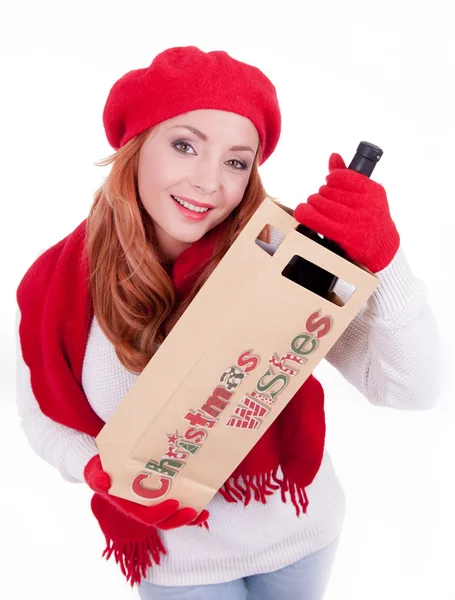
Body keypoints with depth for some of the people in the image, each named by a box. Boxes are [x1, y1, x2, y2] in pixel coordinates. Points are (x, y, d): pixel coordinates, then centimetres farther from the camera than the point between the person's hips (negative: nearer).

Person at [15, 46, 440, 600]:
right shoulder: (61, 283, -19)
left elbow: (410, 389, -24)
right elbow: (41, 415, -2)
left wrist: (381, 257, -38)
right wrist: (101, 472, -21)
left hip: (301, 534, 2)